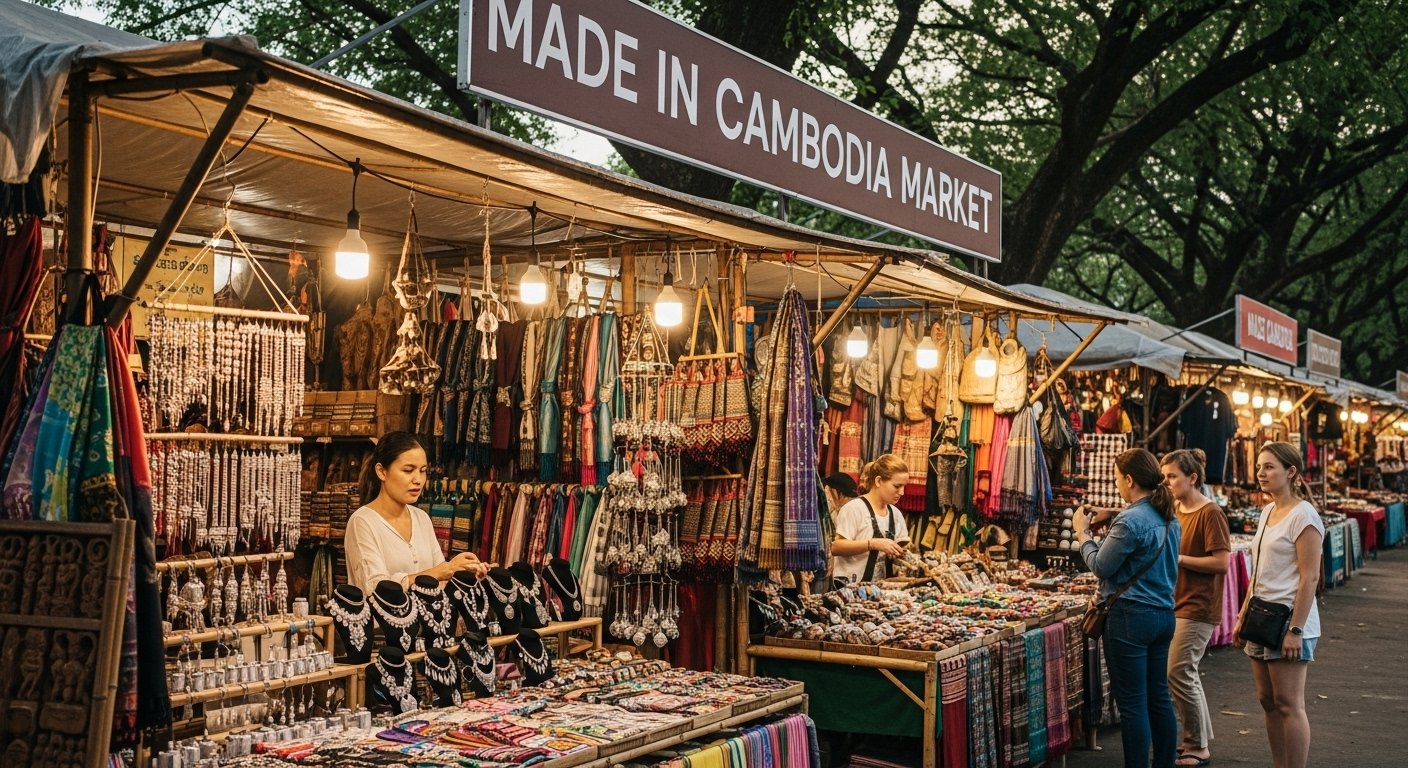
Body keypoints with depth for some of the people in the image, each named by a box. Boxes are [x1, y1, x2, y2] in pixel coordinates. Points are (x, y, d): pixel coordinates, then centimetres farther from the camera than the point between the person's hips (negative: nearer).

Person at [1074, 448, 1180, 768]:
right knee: (1159, 698, 15)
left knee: (1132, 704, -2)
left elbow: (1101, 566, -11)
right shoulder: (1168, 517, 10)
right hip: (1163, 614, 9)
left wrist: (1082, 531, 2)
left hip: (1131, 617, -9)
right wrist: (1109, 524, 14)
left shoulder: (1130, 520, -17)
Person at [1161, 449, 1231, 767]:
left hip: (1197, 607, -9)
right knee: (1187, 675, 15)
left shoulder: (1210, 513, -15)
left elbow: (1222, 562, -20)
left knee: (1178, 674, -7)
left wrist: (1178, 558, -19)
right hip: (1175, 603, 9)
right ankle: (1201, 739, 27)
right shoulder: (1174, 509, 10)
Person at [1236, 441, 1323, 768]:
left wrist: (1295, 630, -21)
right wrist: (1243, 618, 18)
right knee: (1268, 700, 10)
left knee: (1288, 705, -5)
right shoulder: (1267, 512, 14)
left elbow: (1310, 578, -17)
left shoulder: (1303, 515, -12)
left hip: (1288, 621, -9)